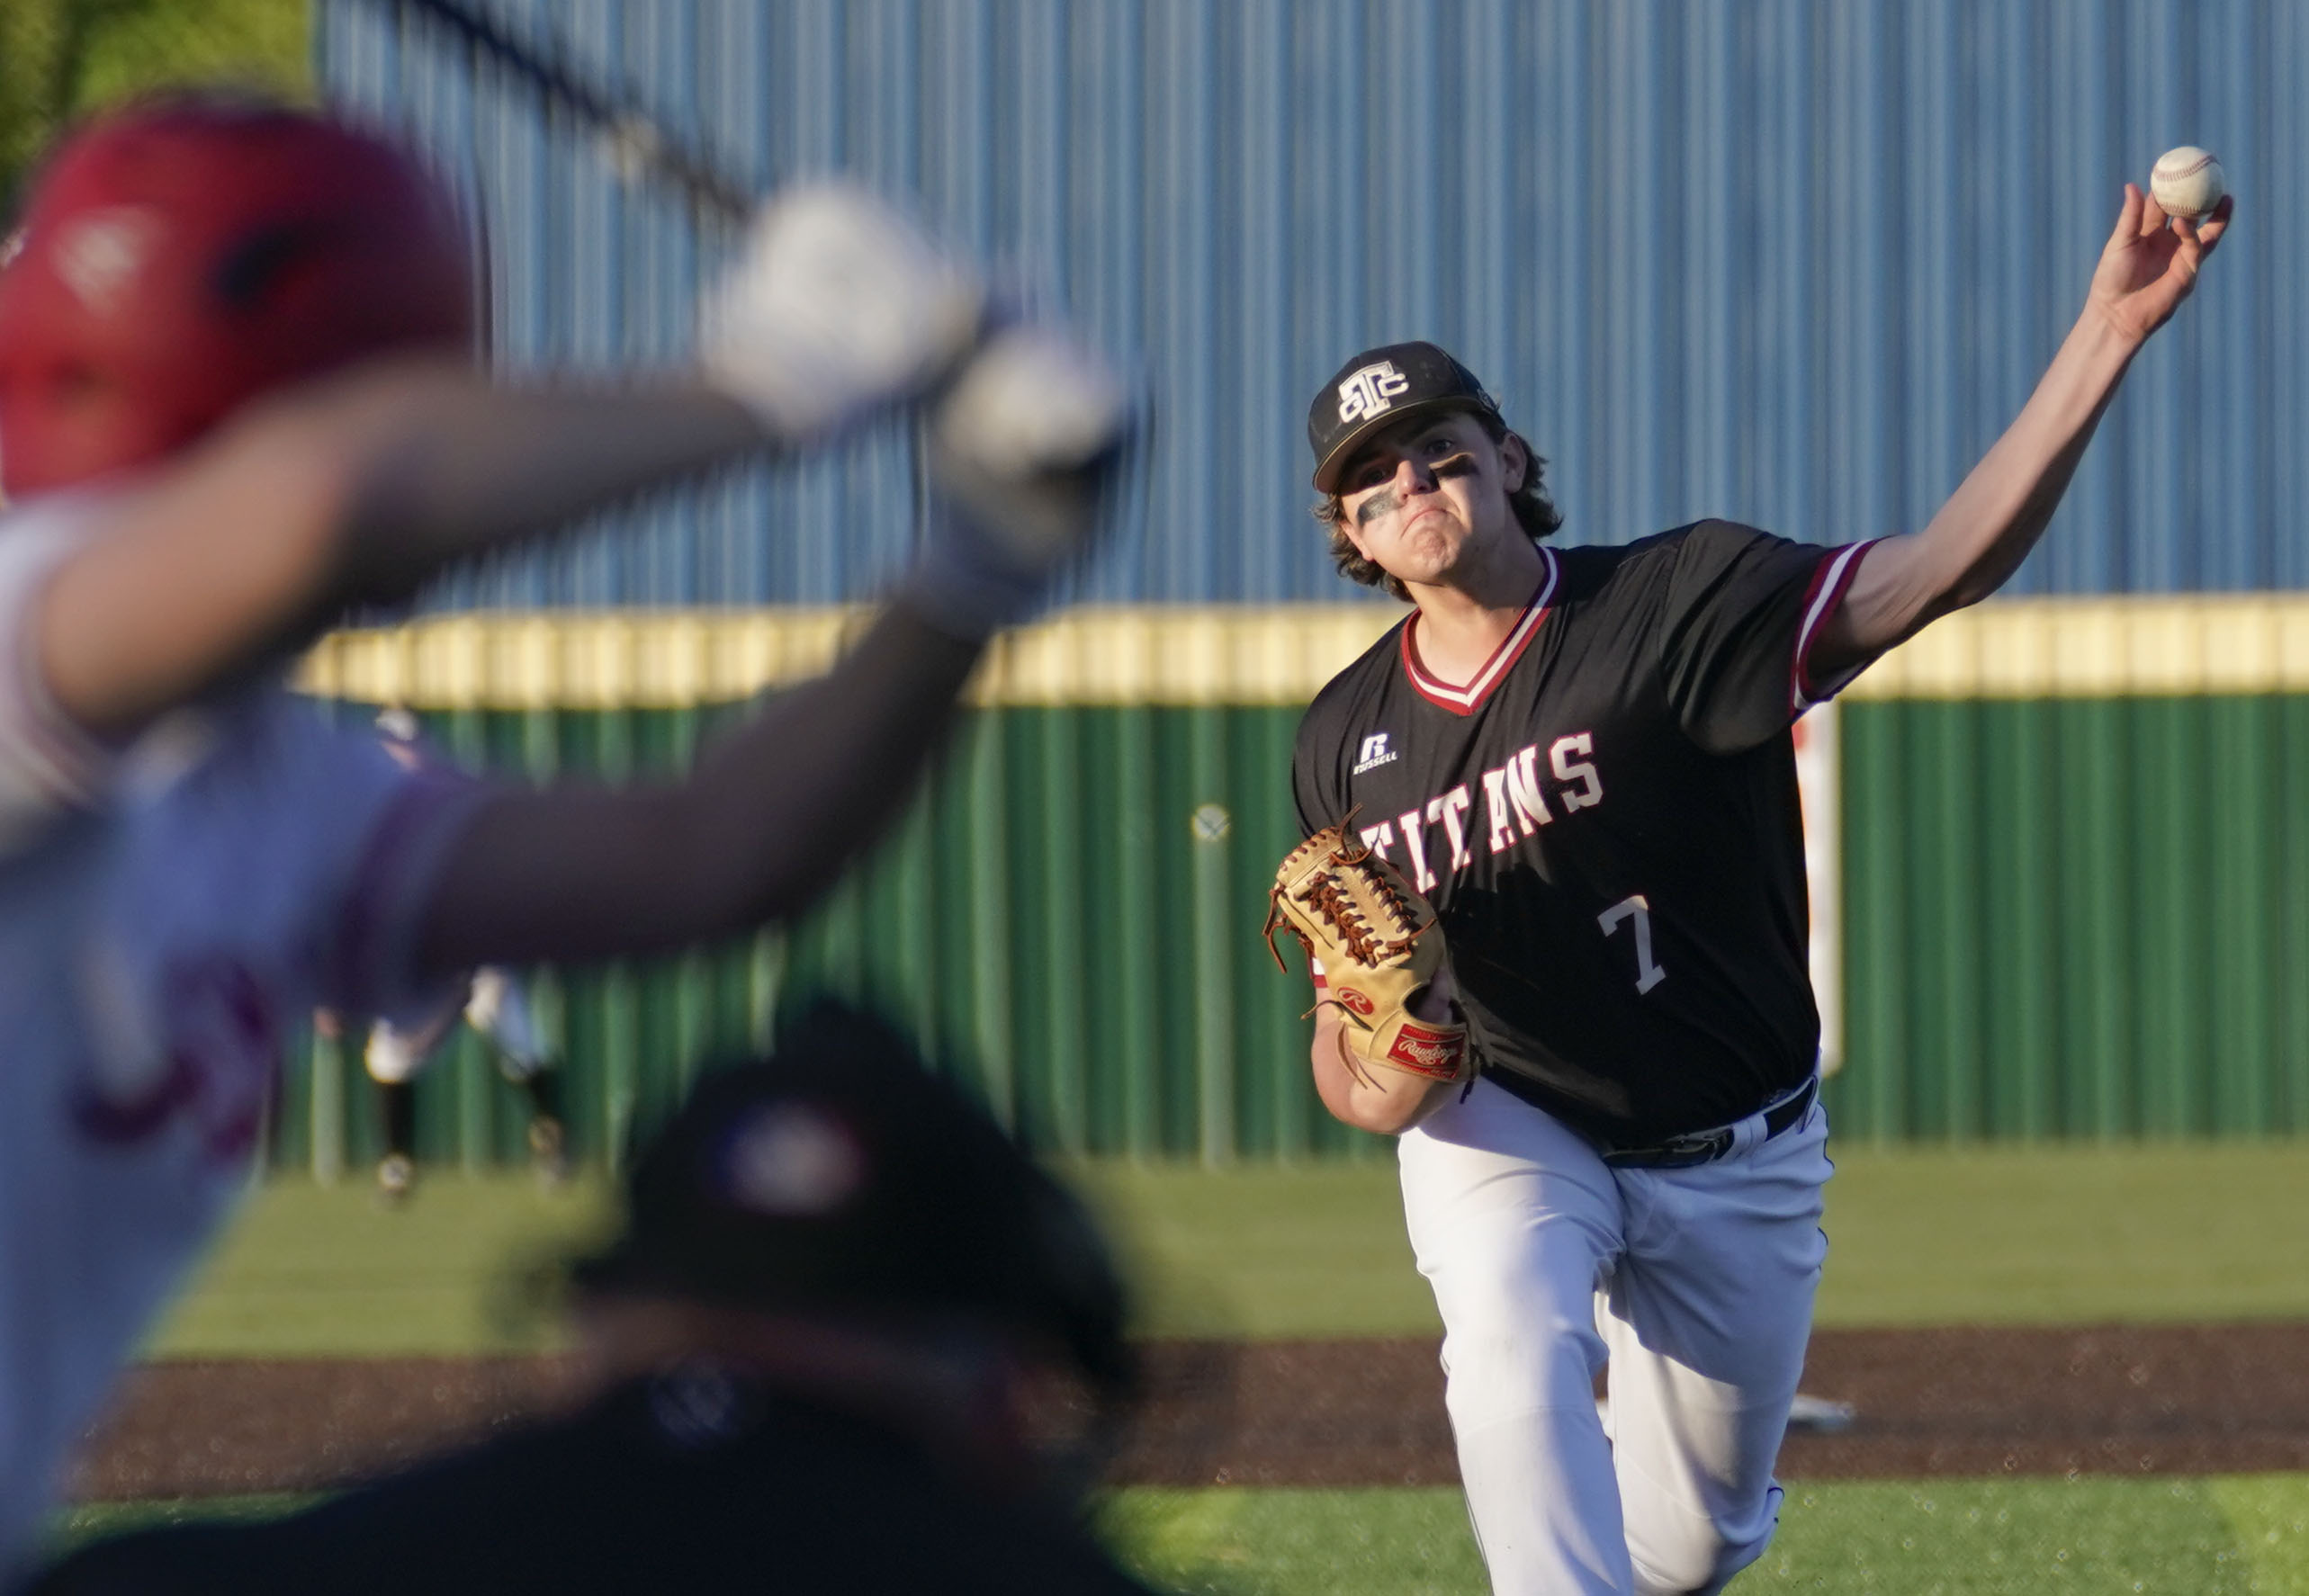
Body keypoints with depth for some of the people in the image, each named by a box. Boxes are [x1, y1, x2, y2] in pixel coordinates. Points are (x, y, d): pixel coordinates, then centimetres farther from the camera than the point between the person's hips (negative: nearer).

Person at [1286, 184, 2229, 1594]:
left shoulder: (1676, 605, -16)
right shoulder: (1346, 740, -3)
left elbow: (1939, 571, -28)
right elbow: (1343, 1018, 5)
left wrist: (2108, 334, -39)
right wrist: (1369, 1081, -21)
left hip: (1735, 1161, 0)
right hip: (1502, 1134, 1)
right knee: (1516, 1340, -33)